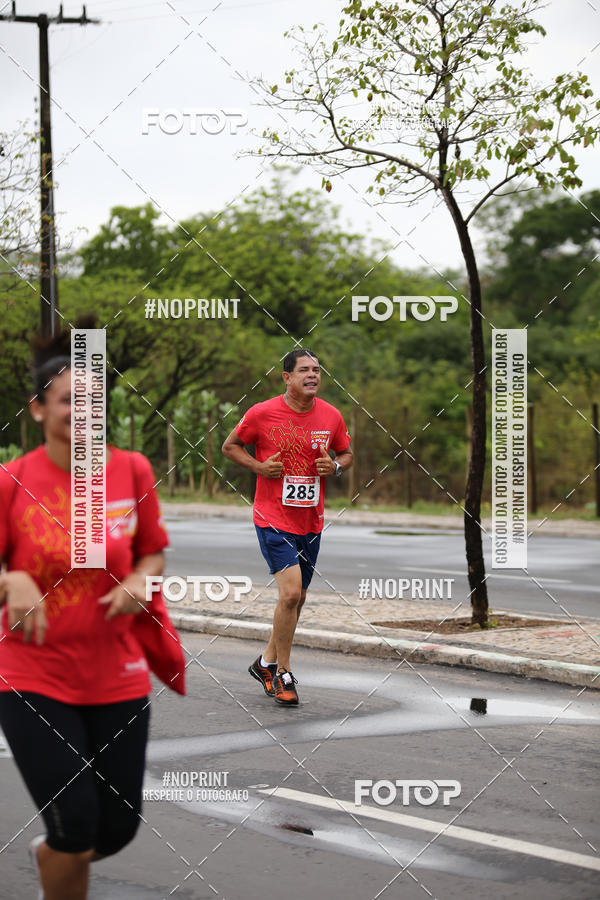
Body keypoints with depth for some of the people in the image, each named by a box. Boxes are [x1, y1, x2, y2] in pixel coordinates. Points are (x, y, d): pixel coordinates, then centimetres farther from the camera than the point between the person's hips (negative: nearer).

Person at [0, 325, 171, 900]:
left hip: (117, 678, 3)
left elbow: (153, 552, 13)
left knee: (118, 827, 9)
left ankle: (48, 854, 43)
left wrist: (139, 581, -8)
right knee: (76, 828, -9)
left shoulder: (132, 471, -1)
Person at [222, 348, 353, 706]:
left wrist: (335, 466, -5)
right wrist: (259, 466, -12)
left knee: (297, 599, 13)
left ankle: (267, 662, 34)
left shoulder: (332, 416, 2)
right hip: (273, 518, -5)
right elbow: (230, 446, 5)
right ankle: (282, 675, -2)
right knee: (290, 593, -16)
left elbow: (347, 454, 17)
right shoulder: (263, 413, -9)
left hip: (311, 522, 5)